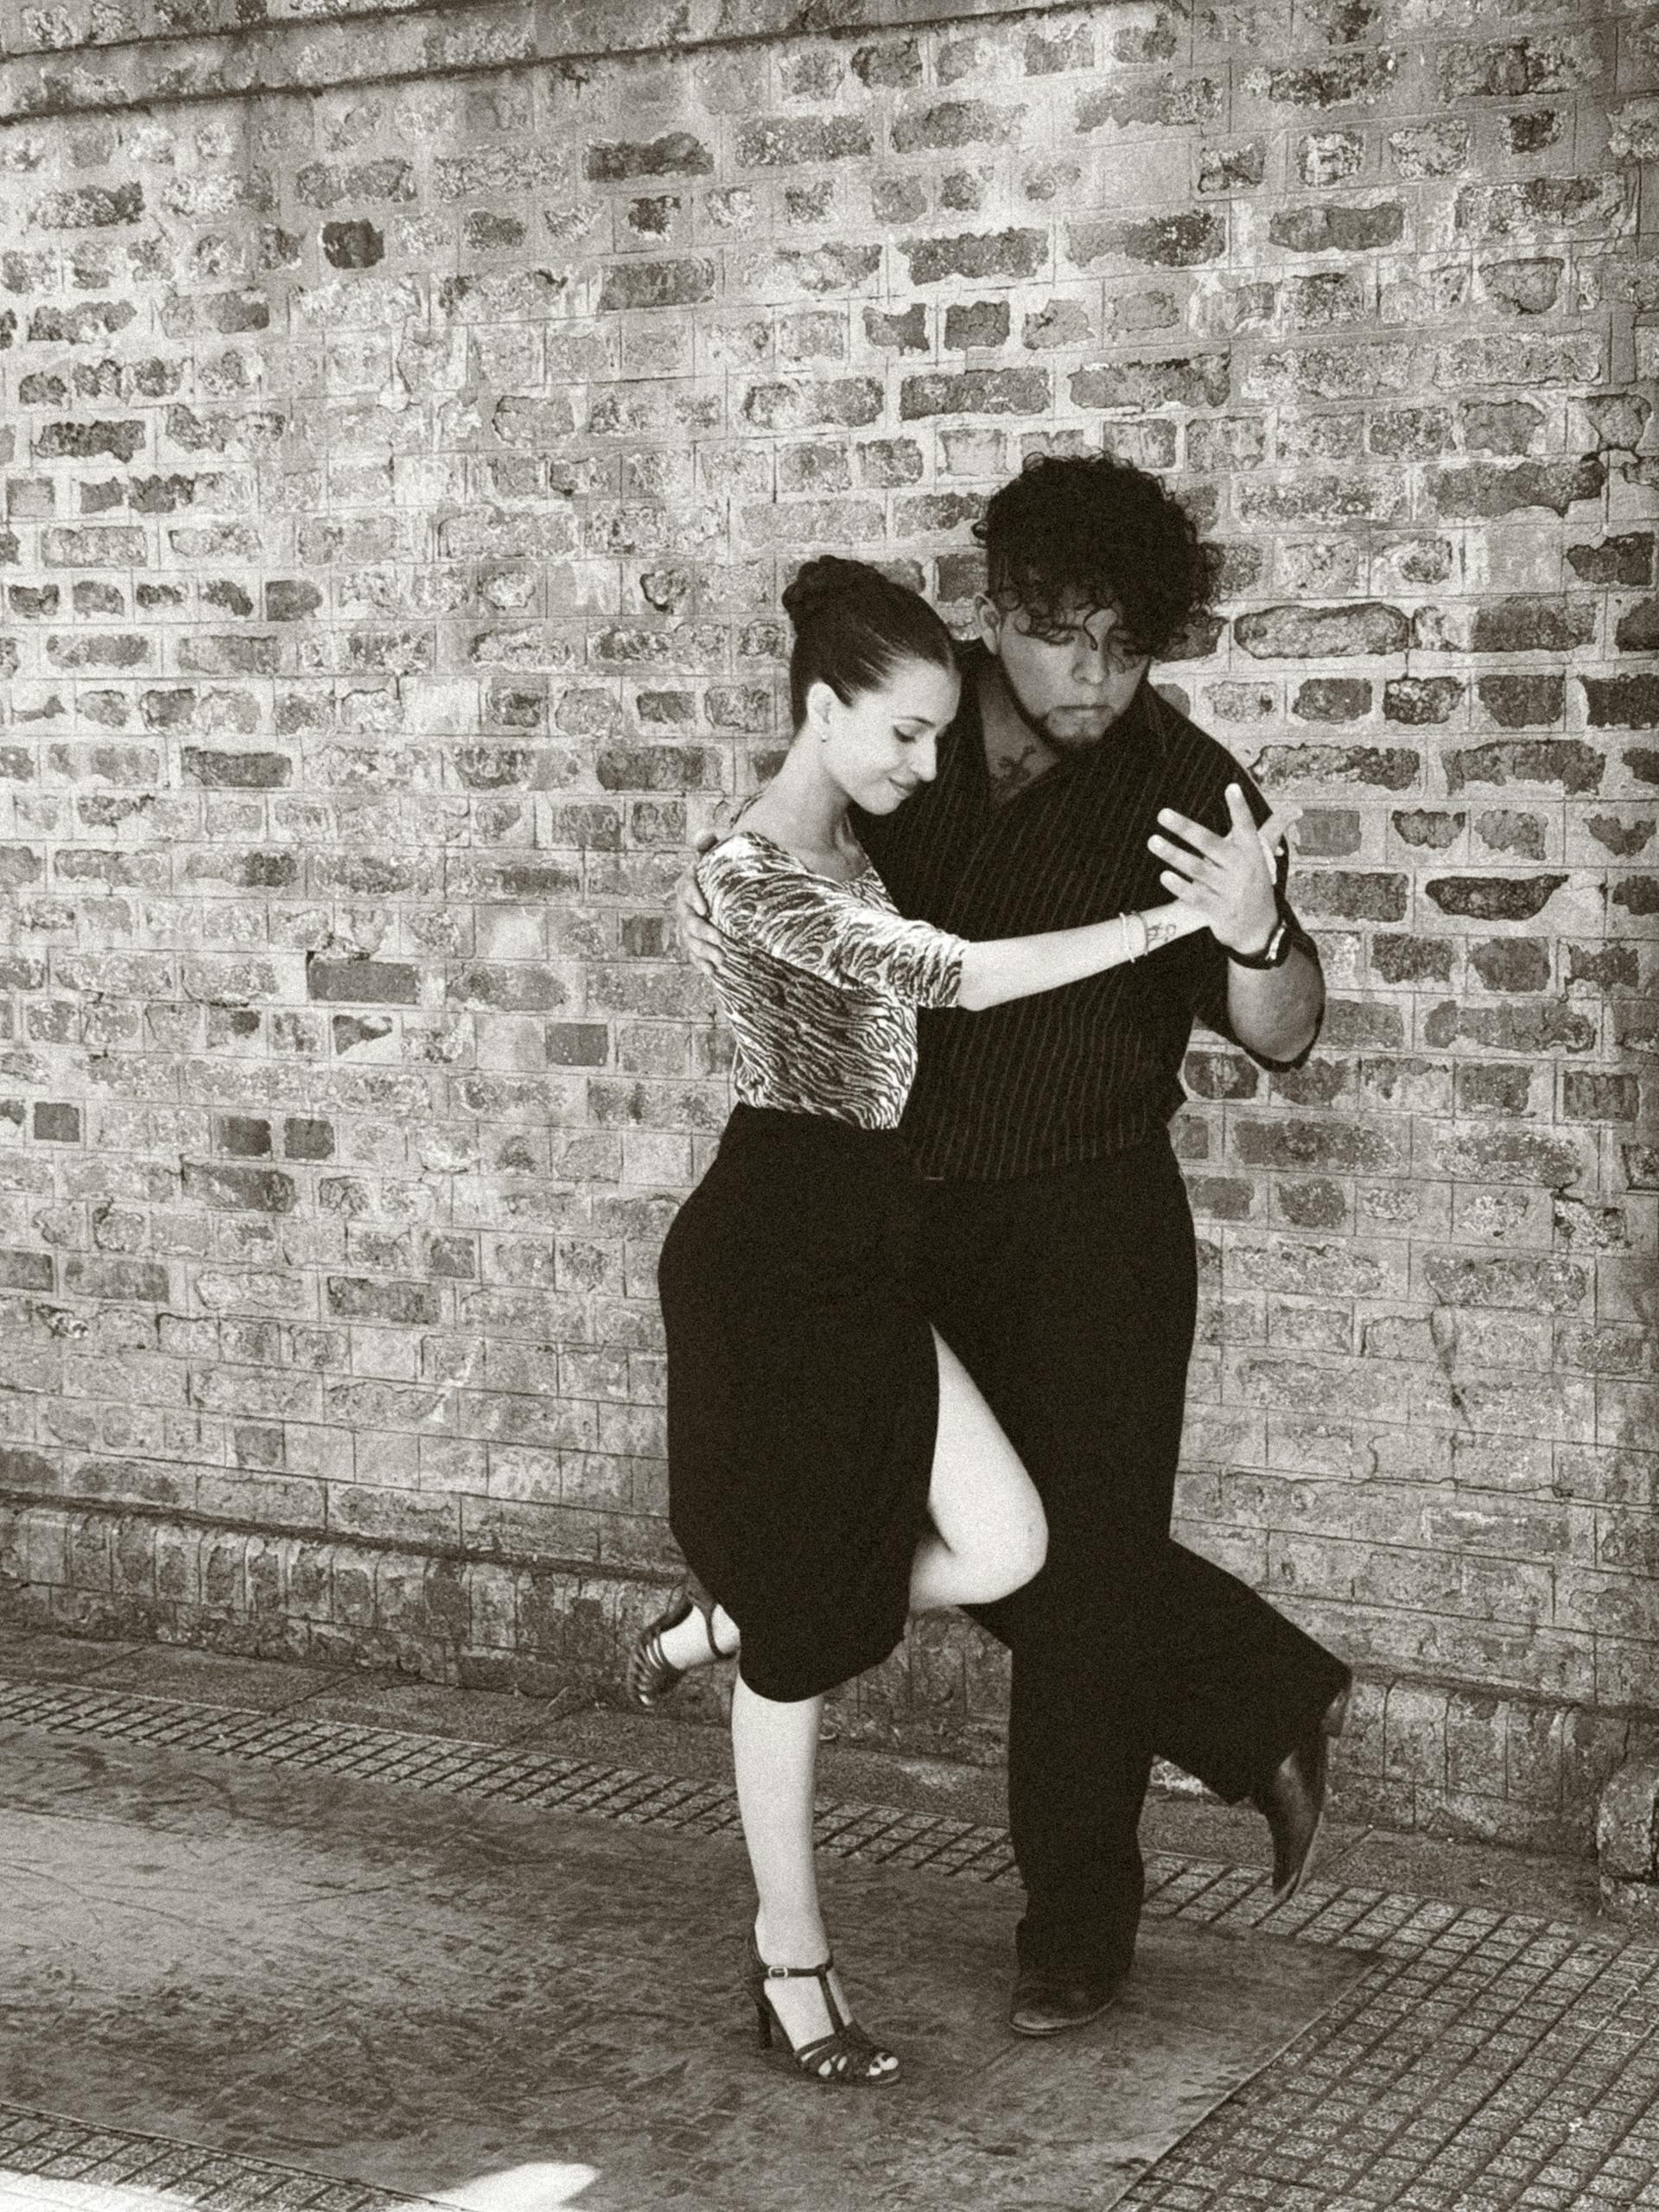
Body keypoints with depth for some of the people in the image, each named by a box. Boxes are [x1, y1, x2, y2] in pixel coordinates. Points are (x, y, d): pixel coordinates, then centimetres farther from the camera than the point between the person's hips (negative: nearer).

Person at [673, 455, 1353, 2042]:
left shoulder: (1179, 787, -13)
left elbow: (1283, 1041, -13)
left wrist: (1255, 938, -35)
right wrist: (704, 904, -12)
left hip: (1096, 1227, -4)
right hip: (920, 1213, 5)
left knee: (1080, 1557, 2)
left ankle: (1076, 1924, 20)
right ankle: (1269, 1704, 33)